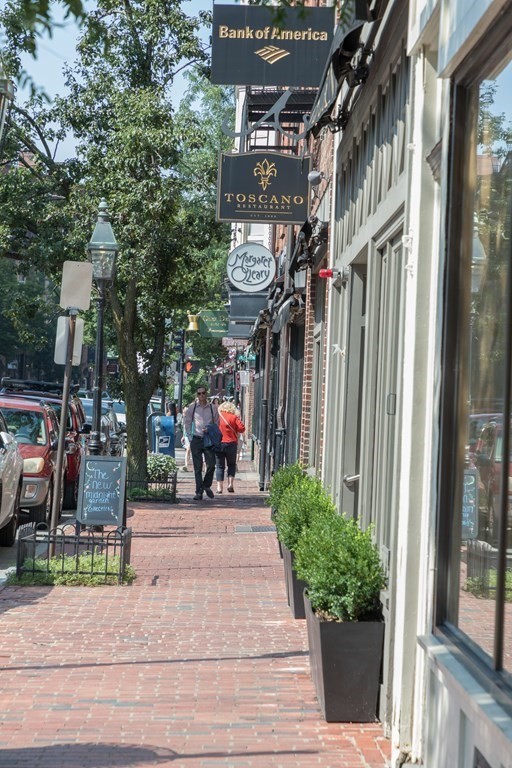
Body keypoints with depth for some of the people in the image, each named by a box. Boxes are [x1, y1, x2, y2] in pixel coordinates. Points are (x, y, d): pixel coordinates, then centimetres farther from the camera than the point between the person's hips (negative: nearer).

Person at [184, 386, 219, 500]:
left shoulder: (213, 408, 4)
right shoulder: (192, 407, 3)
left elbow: (217, 423, 11)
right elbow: (187, 422, 9)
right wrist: (190, 437, 3)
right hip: (196, 440, 0)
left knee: (211, 464, -7)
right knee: (197, 467, 0)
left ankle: (206, 485, 18)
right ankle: (199, 492, 5)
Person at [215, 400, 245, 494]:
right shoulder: (233, 417, -3)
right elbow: (242, 428, -7)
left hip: (218, 444, 1)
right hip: (231, 444, -1)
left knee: (219, 466, 7)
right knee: (231, 464, 14)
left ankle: (219, 487, 0)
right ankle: (230, 484, 0)